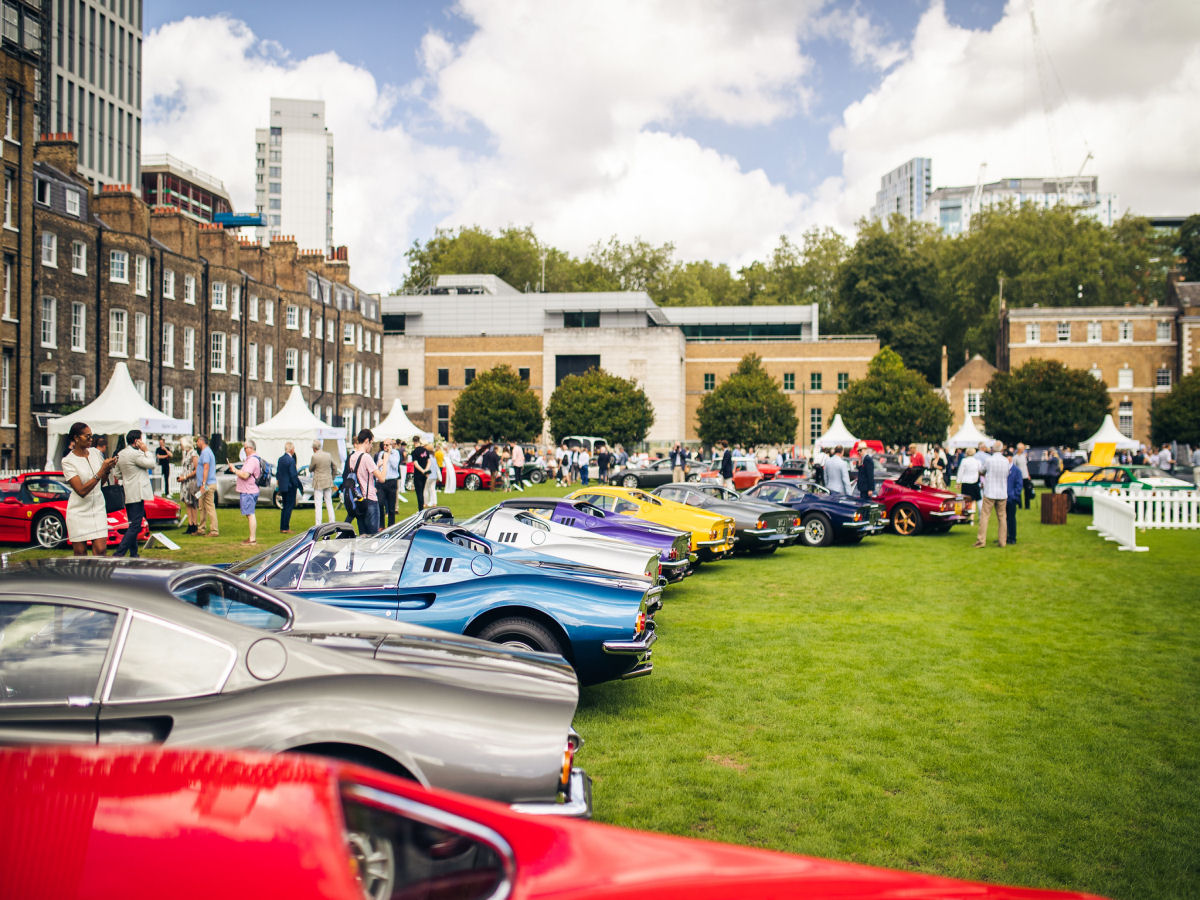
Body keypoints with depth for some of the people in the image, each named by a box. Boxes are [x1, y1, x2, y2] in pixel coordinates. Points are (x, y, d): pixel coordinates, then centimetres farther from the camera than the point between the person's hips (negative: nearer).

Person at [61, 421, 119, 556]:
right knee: (80, 553, 2)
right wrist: (102, 470, -22)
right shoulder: (68, 461, -9)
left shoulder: (96, 453, 5)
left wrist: (108, 469, -5)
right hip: (79, 511, -4)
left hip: (98, 508, 4)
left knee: (100, 550, -8)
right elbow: (81, 491, -19)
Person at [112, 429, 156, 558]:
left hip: (127, 494, 10)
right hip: (137, 494, -10)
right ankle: (118, 554, -17)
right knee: (135, 526, -10)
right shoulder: (135, 454, -15)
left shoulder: (120, 454, 14)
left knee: (133, 525, 15)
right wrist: (146, 451, -4)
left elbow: (118, 473, 21)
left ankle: (133, 554, 18)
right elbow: (152, 465, -12)